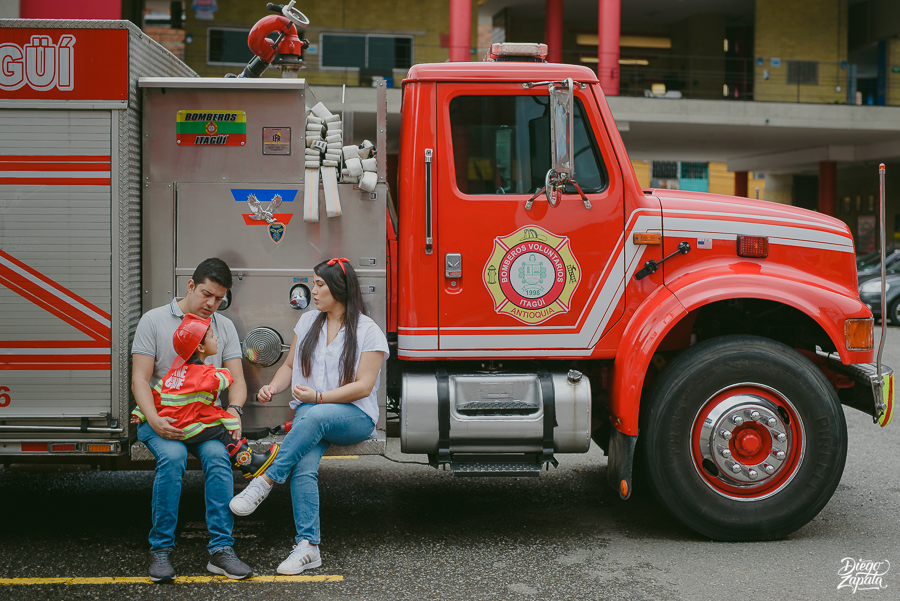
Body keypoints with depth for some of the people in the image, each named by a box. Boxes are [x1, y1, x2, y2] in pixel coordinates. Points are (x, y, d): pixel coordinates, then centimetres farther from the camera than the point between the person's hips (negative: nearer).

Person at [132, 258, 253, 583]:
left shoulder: (224, 326, 13)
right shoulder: (154, 320, 2)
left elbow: (236, 380, 8)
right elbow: (140, 379, -5)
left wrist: (234, 410, -15)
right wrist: (155, 420, -22)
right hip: (160, 417, -2)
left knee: (217, 455, -29)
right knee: (172, 456, -33)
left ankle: (221, 550, -26)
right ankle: (160, 549, -21)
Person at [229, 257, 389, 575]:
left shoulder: (369, 332, -4)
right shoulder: (308, 321, 14)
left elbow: (363, 387, -9)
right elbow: (290, 365, 20)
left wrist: (318, 397, -19)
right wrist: (274, 387, -2)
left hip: (355, 417, -3)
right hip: (310, 412, 4)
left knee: (315, 416, -39)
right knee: (303, 467, -28)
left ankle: (265, 481, -32)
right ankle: (307, 546, -28)